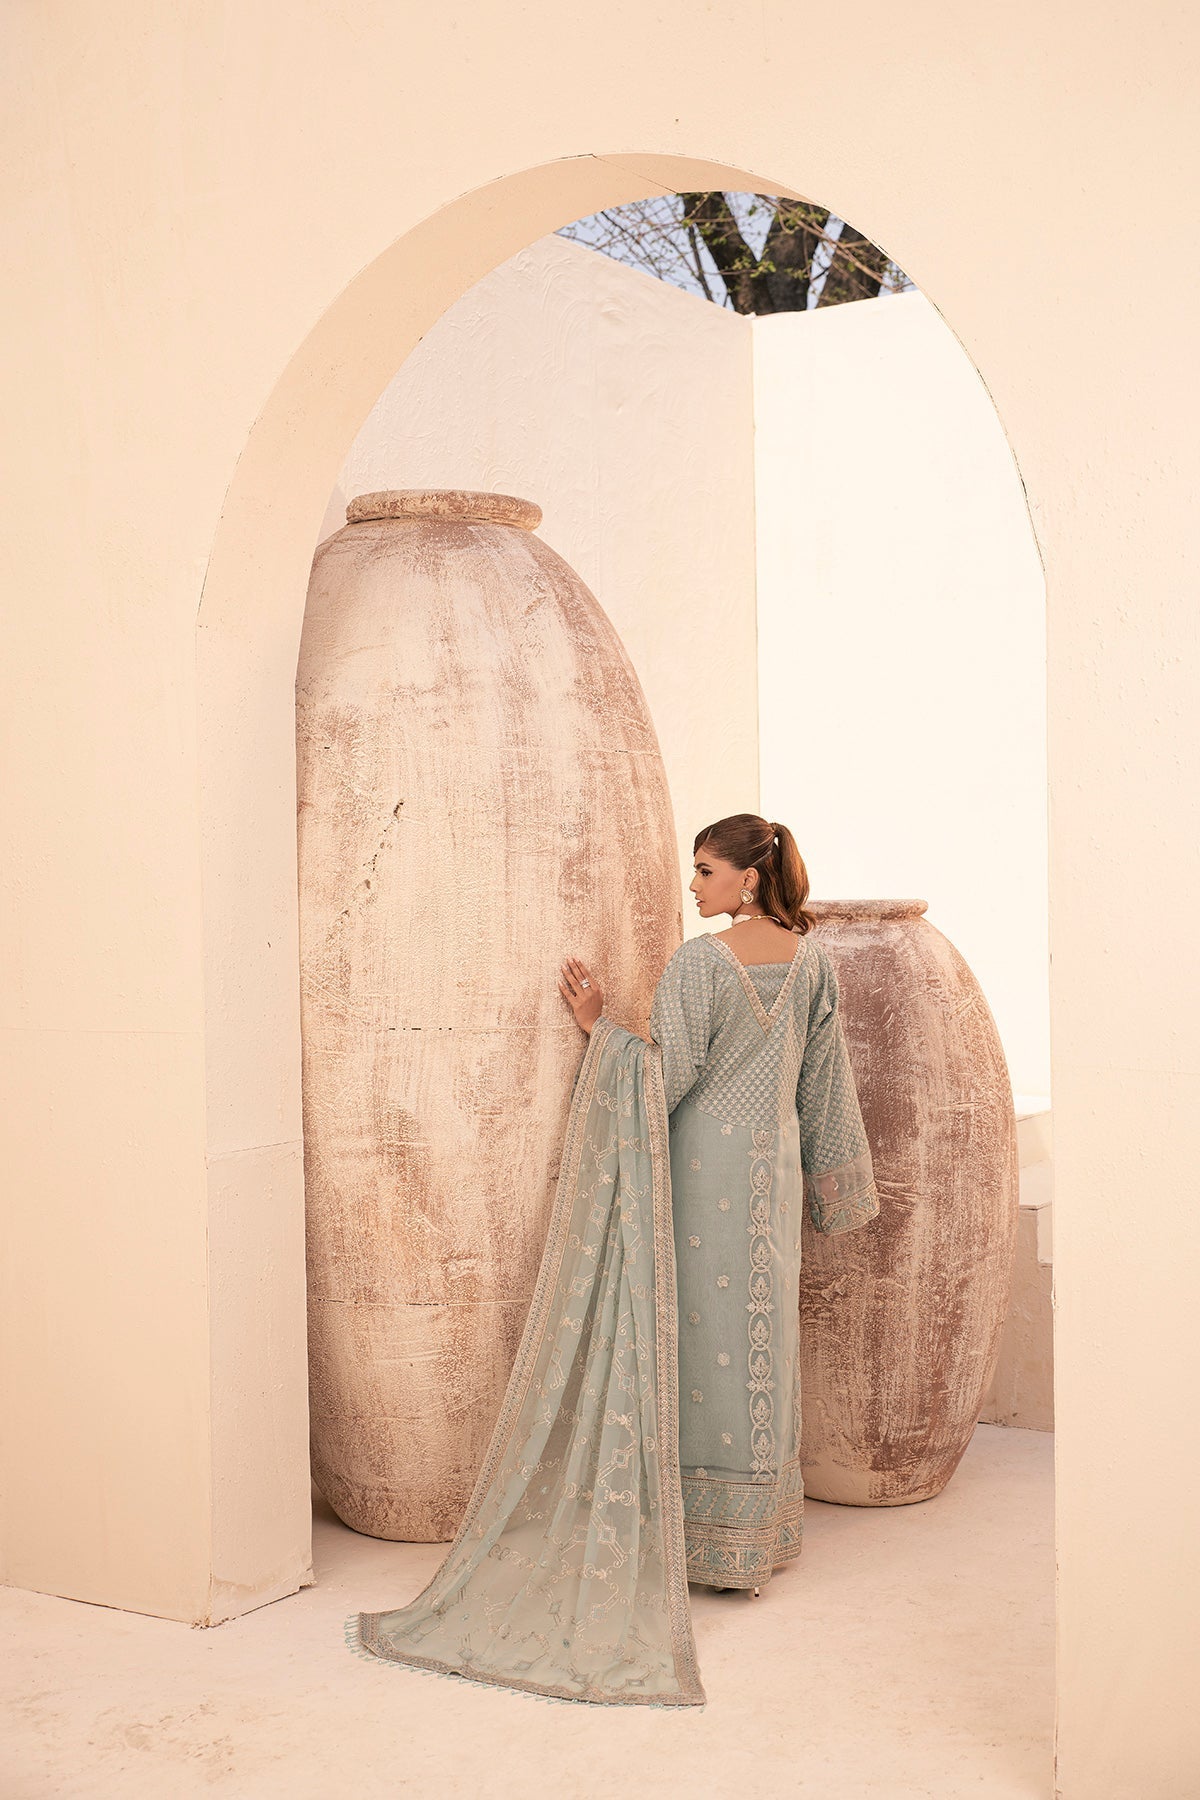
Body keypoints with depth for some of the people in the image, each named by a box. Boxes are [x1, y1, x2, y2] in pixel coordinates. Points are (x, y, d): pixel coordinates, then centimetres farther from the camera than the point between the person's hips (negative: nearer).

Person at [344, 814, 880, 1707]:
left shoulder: (700, 962, -15)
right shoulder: (814, 957, 4)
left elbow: (669, 1079, -18)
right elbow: (825, 1077, 11)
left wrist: (599, 1025, -10)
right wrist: (822, 1173, 20)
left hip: (704, 1162, -6)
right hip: (774, 1165, 6)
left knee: (696, 1337, 2)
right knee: (761, 1334, 12)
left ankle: (705, 1534, 8)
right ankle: (760, 1531, 21)